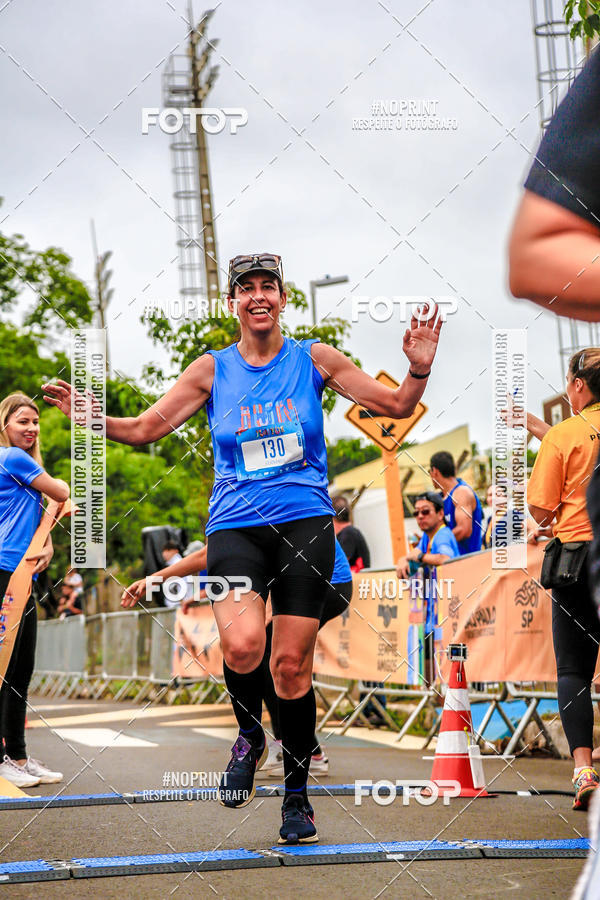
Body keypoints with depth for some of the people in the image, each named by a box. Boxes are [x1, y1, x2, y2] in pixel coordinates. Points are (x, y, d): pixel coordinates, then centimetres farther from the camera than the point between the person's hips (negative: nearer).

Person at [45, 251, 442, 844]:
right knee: (241, 644, -25)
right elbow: (147, 427, 6)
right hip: (235, 526, 0)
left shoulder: (313, 360, 5)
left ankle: (297, 794, 17)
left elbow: (396, 406, 7)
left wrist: (419, 370, -13)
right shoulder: (212, 370, 7)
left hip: (306, 524, 0)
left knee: (292, 664, -2)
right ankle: (249, 735, 8)